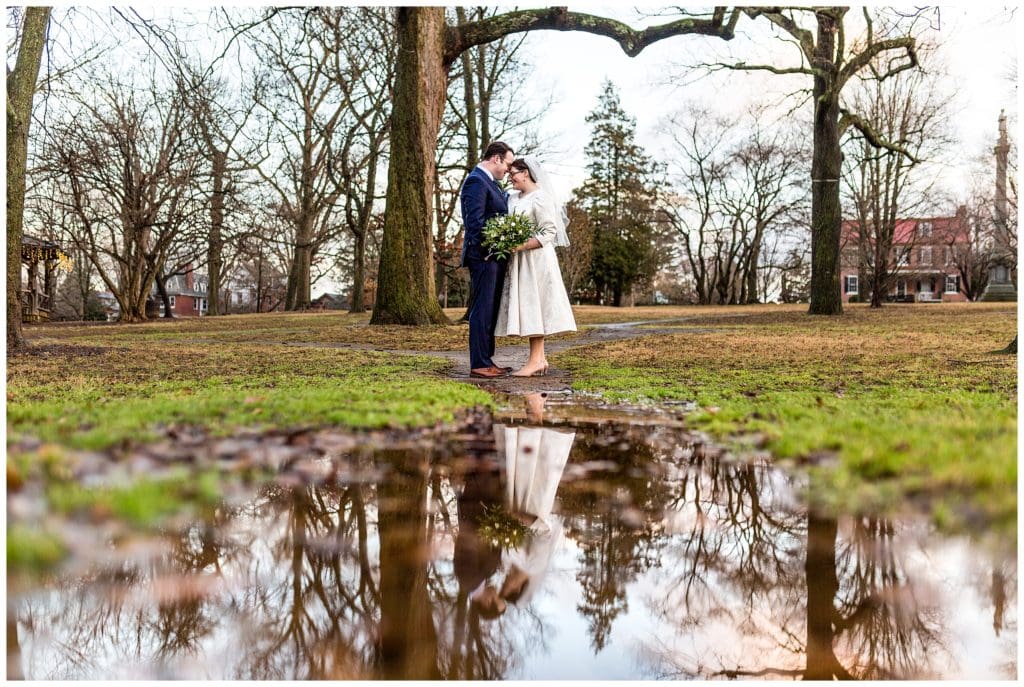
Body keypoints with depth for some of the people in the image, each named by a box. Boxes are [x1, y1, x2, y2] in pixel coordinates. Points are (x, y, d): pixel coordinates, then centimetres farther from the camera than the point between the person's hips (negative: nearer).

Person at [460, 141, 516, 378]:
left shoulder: (490, 182, 20)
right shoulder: (476, 181, -12)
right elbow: (475, 221, -20)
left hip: (495, 256, 10)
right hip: (484, 256, -10)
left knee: (491, 310, 13)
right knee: (483, 310, -7)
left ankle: (486, 360, 19)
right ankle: (479, 365, -4)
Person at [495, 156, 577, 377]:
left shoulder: (540, 198, -11)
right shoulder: (513, 198, 14)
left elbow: (549, 233, -16)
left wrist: (520, 246, -22)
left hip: (535, 259, -8)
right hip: (519, 261, 8)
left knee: (533, 306, -8)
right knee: (527, 309, 7)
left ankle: (534, 361, -6)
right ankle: (540, 358, 12)